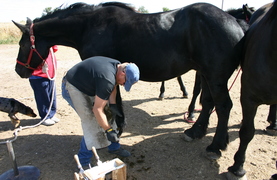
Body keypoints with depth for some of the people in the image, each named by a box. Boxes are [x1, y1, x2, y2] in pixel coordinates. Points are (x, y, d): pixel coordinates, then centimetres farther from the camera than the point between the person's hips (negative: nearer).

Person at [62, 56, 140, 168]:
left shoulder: (117, 65, -8)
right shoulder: (107, 79, -36)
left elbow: (113, 86, 8)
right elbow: (97, 109, -29)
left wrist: (112, 105, -4)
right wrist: (108, 130, -20)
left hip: (88, 86, 9)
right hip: (73, 88, -9)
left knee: (107, 114, 8)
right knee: (92, 123, -15)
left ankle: (114, 147, 24)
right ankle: (84, 161, 2)